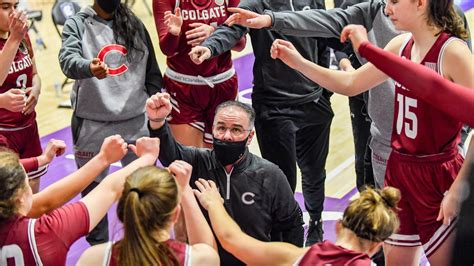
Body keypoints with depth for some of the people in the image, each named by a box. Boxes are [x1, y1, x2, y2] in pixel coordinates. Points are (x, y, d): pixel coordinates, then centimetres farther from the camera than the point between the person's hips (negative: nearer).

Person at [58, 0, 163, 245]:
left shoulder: (135, 24, 8)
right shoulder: (77, 23, -2)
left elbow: (151, 71, 12)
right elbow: (68, 59, -21)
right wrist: (89, 67, -42)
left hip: (136, 121, 3)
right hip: (92, 124, -2)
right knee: (93, 190, 8)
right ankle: (98, 247, 26)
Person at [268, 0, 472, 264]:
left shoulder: (452, 51, -17)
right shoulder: (402, 45, 5)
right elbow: (350, 84, 13)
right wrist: (299, 62, 5)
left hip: (438, 176, -7)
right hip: (399, 169, 7)